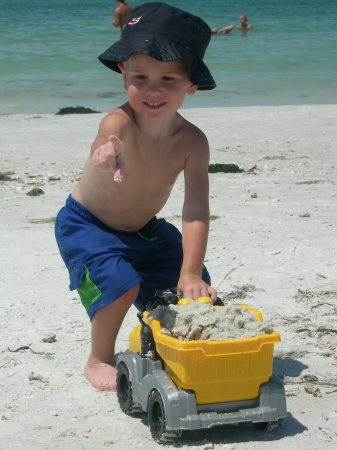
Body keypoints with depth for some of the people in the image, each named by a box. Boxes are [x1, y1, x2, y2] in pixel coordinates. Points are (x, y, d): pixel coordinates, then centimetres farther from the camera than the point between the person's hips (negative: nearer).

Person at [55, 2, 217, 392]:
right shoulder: (119, 123, -36)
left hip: (144, 229, 5)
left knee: (194, 291, 2)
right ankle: (99, 360, -2)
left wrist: (190, 274, -35)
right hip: (85, 224, -5)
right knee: (121, 283, -26)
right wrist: (106, 161, -84)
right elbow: (104, 151, -59)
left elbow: (196, 211, -27)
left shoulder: (192, 141, -24)